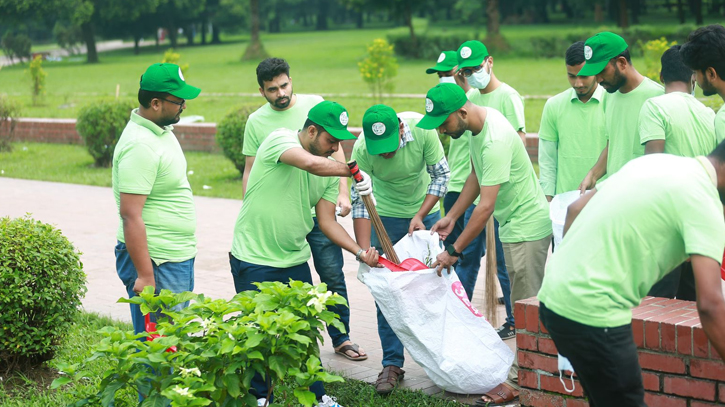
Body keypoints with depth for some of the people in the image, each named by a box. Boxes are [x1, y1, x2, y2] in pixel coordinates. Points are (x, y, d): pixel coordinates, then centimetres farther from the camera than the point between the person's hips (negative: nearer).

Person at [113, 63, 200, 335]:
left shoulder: (162, 130, 10)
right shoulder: (140, 146, -21)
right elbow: (130, 215, -25)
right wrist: (145, 276, -26)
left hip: (179, 257, 10)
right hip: (156, 262, -10)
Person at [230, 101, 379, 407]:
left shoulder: (330, 169, 3)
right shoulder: (280, 139, -16)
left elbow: (327, 221, 1)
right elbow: (311, 164, -36)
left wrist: (359, 252, -11)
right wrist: (355, 172, -26)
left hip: (295, 261, 6)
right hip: (254, 259, -6)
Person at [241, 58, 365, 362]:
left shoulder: (314, 105, 2)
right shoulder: (256, 122, 3)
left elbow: (335, 150, 7)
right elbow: (250, 171, 7)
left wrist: (343, 192, 0)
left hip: (320, 210, 0)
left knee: (333, 277, 3)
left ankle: (341, 338, 16)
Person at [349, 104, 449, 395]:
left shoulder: (422, 129, -28)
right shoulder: (362, 149, -27)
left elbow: (441, 174, -15)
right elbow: (360, 202, -22)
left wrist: (420, 216, -21)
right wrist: (364, 251, -29)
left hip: (425, 210, 1)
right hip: (386, 216, 0)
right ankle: (392, 364, 4)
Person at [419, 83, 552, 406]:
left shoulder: (495, 140, -29)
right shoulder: (478, 125, 2)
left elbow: (486, 206, -29)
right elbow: (477, 176, 16)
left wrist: (453, 251, -24)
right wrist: (451, 217, 14)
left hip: (527, 226, -10)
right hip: (516, 223, 10)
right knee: (524, 303, 14)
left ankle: (520, 380, 0)